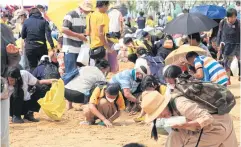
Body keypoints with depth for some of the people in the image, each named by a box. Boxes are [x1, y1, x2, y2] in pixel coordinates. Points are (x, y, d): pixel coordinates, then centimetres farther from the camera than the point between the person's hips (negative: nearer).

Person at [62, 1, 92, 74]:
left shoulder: (83, 17, 15)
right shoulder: (70, 15, -11)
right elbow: (64, 30, -18)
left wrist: (84, 36, 5)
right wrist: (79, 35, -18)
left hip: (79, 48, 8)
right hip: (70, 48, -8)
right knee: (71, 71, -10)